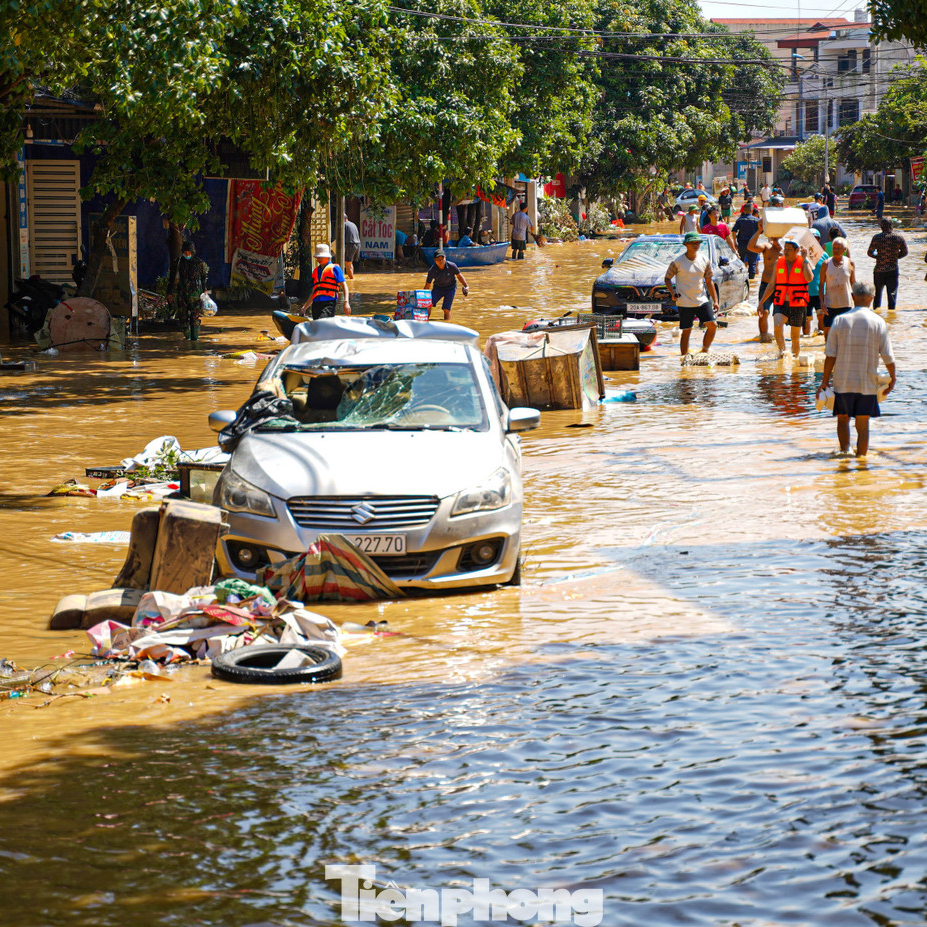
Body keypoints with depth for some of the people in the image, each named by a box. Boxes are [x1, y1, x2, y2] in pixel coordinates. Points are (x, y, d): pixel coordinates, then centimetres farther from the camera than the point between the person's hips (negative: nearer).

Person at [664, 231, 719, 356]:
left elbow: (709, 281, 13)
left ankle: (705, 351, 12)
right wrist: (673, 292, -15)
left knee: (712, 325, -6)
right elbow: (667, 278, 3)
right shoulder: (677, 262, -7)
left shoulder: (705, 260, 5)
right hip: (684, 303, -4)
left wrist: (715, 300, 11)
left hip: (702, 300, 4)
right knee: (686, 331, 0)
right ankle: (684, 357, 10)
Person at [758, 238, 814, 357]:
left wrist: (805, 259, -16)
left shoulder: (804, 262, 0)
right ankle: (782, 351, -21)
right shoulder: (779, 262, 8)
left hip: (798, 305, -1)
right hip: (781, 304, 1)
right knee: (777, 325, -29)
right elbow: (771, 285, 14)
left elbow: (809, 278, -20)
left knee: (795, 337, 7)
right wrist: (761, 302, 10)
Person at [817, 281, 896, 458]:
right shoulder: (878, 322, -4)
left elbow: (830, 355, -3)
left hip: (842, 382, 1)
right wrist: (892, 378, 12)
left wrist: (825, 381, 4)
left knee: (843, 418, 17)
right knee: (863, 424, 7)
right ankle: (860, 457, 6)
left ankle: (844, 450, 2)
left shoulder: (840, 320, -3)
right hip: (868, 383, -1)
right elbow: (888, 357, -3)